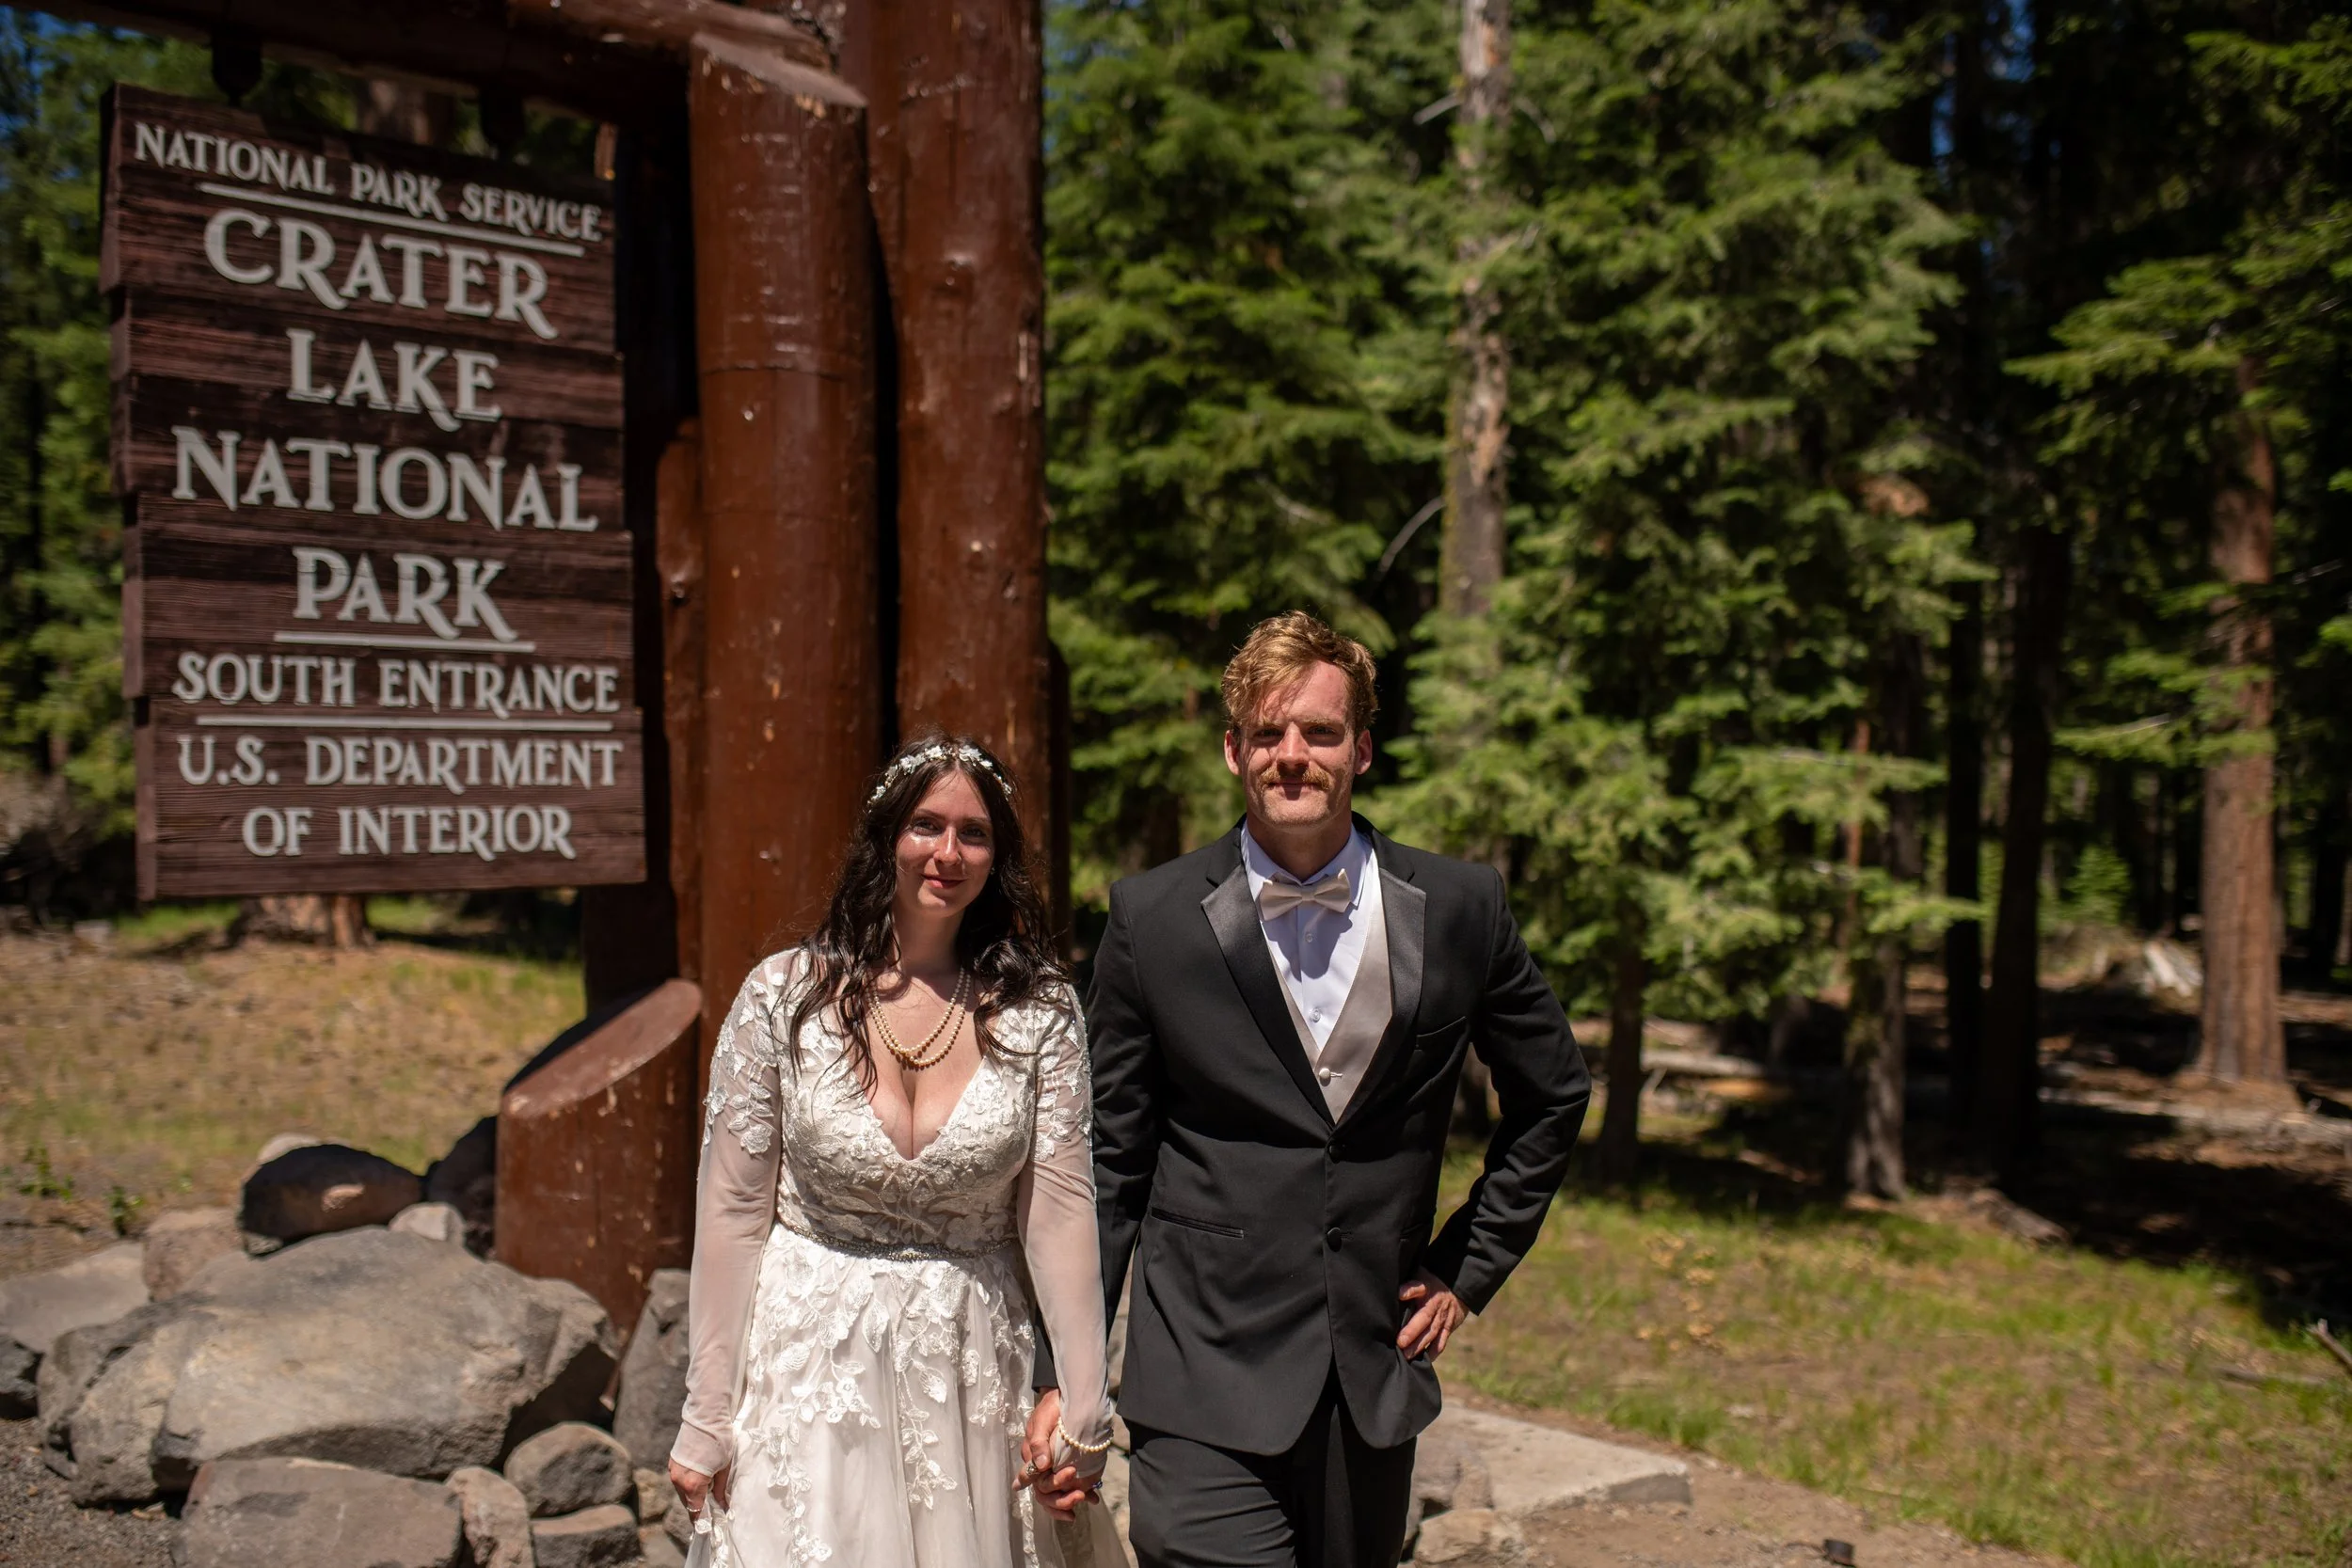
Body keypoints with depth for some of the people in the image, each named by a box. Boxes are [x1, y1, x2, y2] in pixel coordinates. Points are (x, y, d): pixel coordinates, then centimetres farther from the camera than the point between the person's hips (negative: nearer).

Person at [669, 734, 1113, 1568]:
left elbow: (1060, 1207, -6)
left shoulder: (1038, 1011, -5)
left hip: (971, 1368, 1)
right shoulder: (784, 995, -6)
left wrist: (1084, 1407, -8)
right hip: (810, 1366, -1)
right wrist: (706, 1419, -2)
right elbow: (732, 1209, -4)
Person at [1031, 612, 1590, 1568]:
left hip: (1379, 1378, 3)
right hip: (1206, 1390, -2)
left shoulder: (1458, 910, -1)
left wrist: (1472, 1269, 9)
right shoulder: (1152, 918, -4)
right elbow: (1105, 1162, 0)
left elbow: (1553, 1097, 14)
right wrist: (1069, 1379, -2)